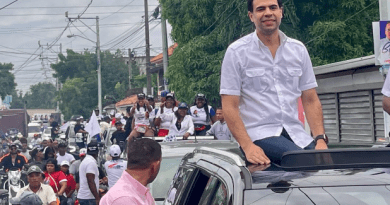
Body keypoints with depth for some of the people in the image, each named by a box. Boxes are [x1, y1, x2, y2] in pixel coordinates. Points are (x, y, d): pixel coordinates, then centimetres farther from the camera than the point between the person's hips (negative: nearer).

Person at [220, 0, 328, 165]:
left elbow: (310, 100, 14)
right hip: (259, 133, -4)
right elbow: (229, 107, -4)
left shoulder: (298, 49, 13)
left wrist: (320, 139, -2)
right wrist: (248, 146, -18)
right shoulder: (237, 52, 1)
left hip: (295, 133, 4)